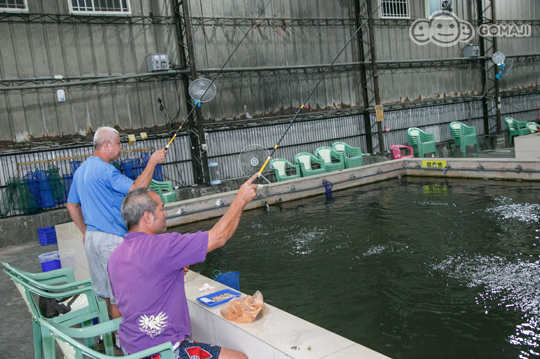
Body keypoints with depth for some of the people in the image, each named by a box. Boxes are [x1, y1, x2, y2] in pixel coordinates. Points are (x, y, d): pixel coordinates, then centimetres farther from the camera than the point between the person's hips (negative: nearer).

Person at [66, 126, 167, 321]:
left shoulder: (81, 170, 13)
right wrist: (152, 162, -16)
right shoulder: (104, 169, -17)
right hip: (111, 239, -9)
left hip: (91, 238, 9)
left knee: (103, 290, 18)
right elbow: (137, 189, -24)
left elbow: (72, 205, 20)